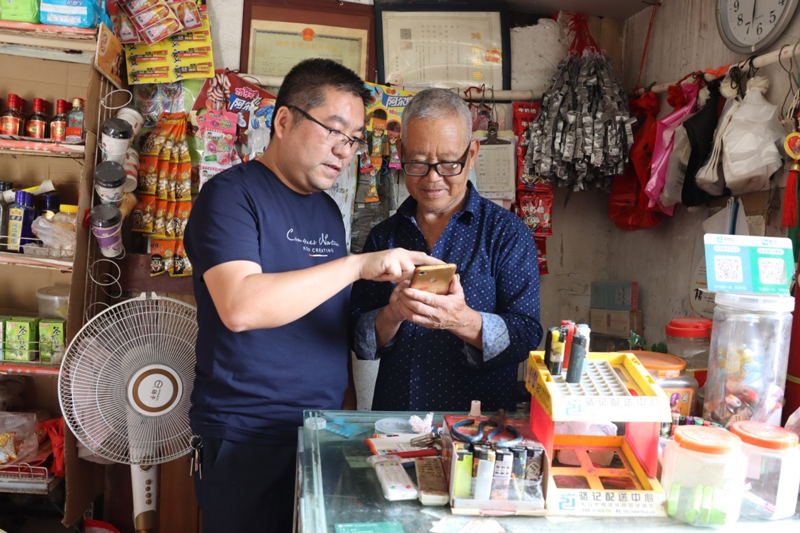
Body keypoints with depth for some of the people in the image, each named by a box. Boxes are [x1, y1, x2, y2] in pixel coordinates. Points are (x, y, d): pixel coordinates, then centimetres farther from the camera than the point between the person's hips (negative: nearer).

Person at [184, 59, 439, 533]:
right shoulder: (232, 195, -10)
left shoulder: (328, 211, 11)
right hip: (246, 441, -7)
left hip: (323, 436, 7)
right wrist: (359, 265, -27)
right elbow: (240, 307, -27)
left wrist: (349, 410, 10)